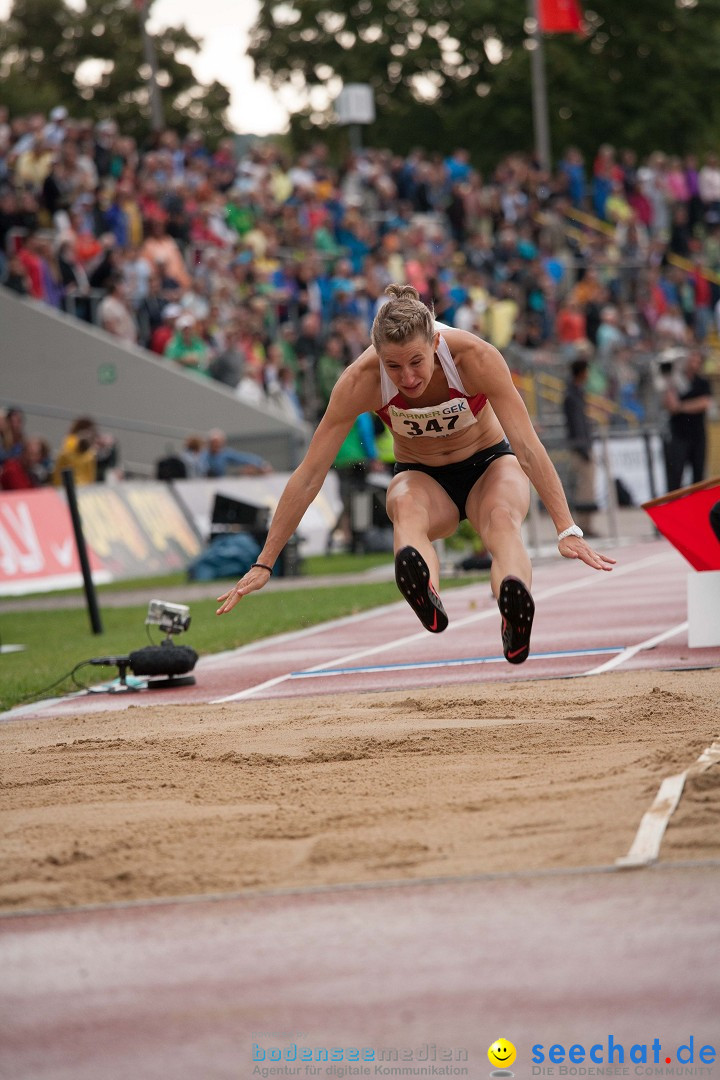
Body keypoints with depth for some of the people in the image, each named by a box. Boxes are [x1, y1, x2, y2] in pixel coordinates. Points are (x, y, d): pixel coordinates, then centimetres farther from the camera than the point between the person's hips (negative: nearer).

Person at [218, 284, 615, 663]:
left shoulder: (474, 357, -28)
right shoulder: (361, 380, -25)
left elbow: (529, 447, -29)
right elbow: (309, 475, -21)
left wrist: (567, 530, -36)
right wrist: (264, 564, -21)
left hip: (489, 465, 0)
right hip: (421, 476, 0)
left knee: (502, 516, -36)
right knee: (408, 508, -37)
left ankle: (515, 625, -65)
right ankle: (427, 599, -69)